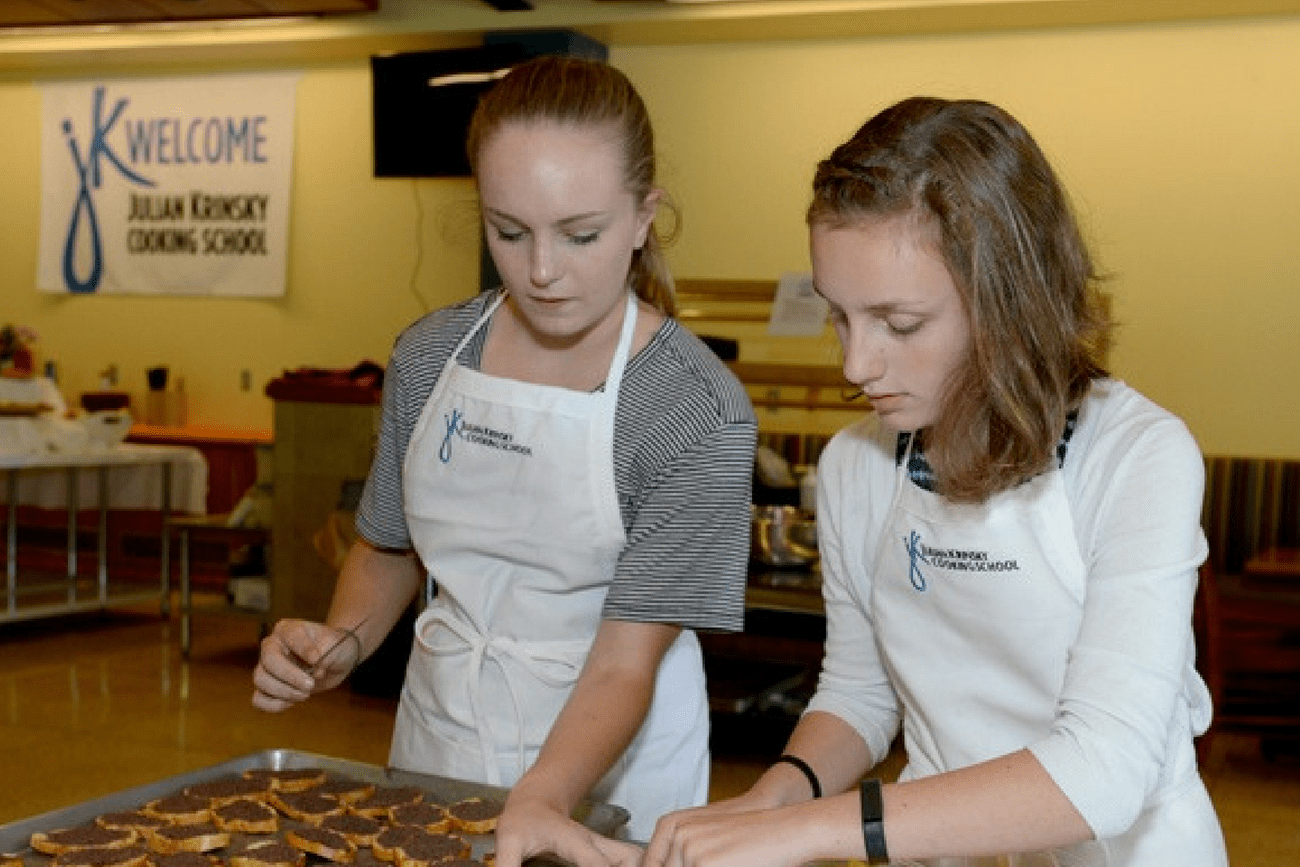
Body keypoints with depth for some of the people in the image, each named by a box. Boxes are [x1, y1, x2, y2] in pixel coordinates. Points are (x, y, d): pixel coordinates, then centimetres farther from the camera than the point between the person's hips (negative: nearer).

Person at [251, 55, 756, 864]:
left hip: (602, 776, -4)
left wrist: (540, 799, -37)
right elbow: (389, 550, 8)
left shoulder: (700, 412, -20)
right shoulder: (430, 356, -6)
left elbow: (624, 663, -21)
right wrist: (343, 643, -10)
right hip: (436, 754, 4)